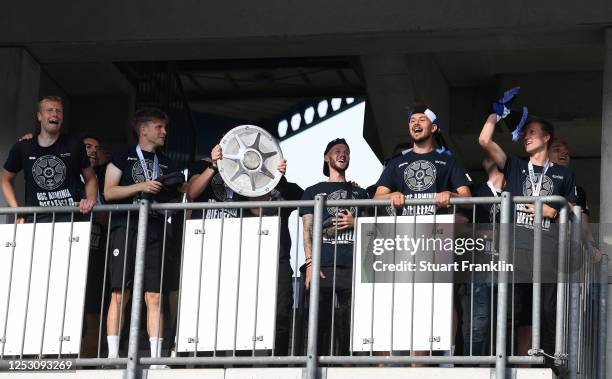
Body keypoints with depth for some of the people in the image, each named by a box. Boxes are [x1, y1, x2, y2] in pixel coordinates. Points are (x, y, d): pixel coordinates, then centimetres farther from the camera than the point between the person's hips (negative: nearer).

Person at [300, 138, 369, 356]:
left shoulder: (359, 193, 23)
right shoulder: (313, 192, 18)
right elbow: (307, 230, 8)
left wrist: (355, 223, -2)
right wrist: (310, 264, -6)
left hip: (352, 267, 1)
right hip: (323, 267, -1)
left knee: (348, 326, -5)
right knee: (320, 323, -8)